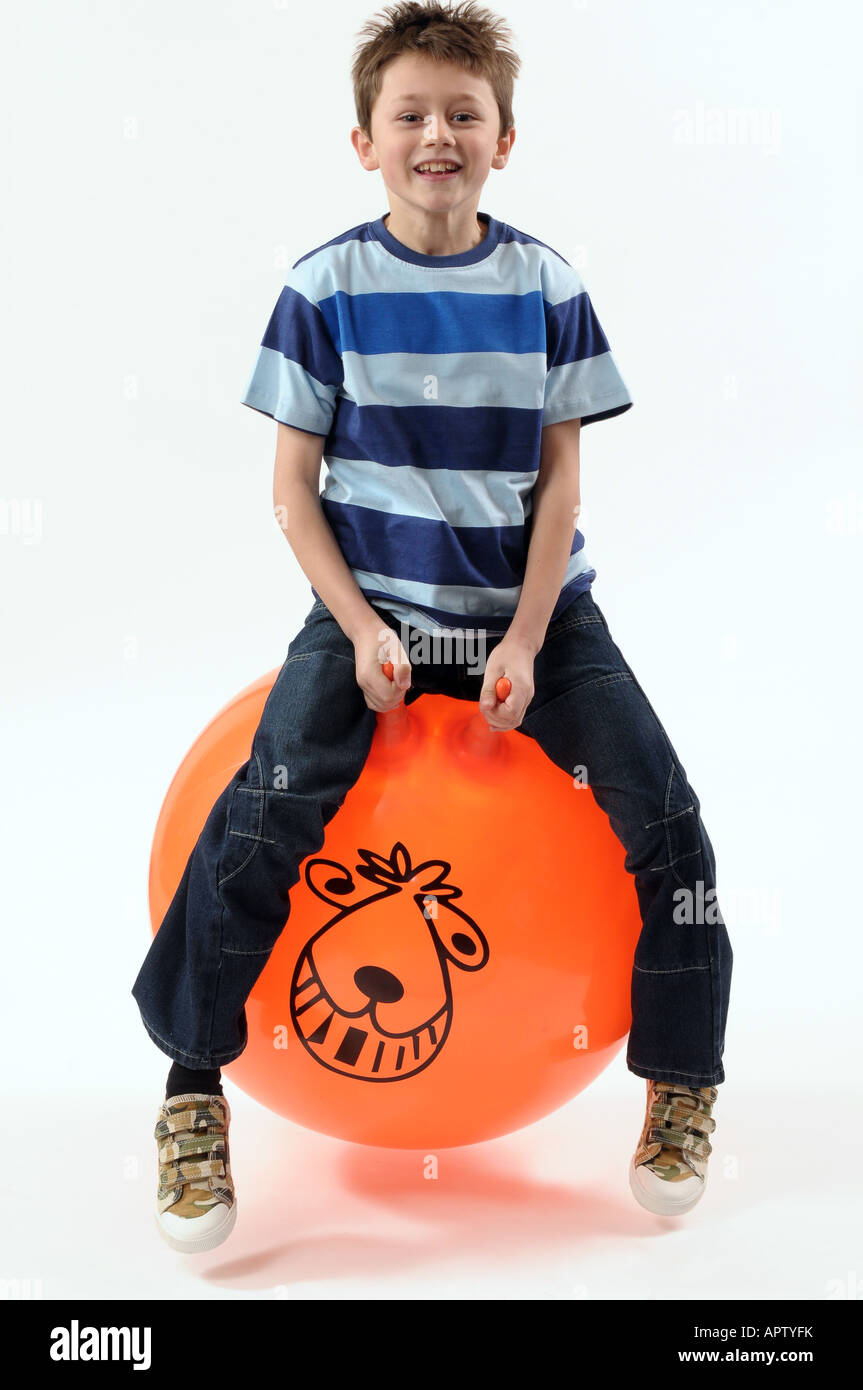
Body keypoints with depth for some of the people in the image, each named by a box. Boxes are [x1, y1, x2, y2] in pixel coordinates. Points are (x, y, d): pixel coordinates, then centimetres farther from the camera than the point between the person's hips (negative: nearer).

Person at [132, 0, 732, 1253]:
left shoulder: (547, 285, 1)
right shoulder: (326, 287, -3)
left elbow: (560, 479, 0)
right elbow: (295, 488, -1)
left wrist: (525, 641, -11)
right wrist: (362, 629, -13)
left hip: (535, 606, 2)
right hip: (374, 605, -1)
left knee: (662, 812, -11)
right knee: (264, 819, -21)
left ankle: (682, 1082, 10)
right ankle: (193, 1092, -2)